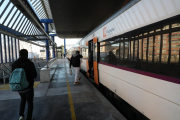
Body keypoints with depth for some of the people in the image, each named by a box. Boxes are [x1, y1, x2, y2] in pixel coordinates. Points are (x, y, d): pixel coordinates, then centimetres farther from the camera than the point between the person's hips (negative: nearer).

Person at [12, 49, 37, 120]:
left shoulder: (14, 64, -3)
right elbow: (34, 75, -18)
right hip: (28, 87, -4)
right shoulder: (29, 63, -20)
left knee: (23, 99, 30)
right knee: (30, 102, 15)